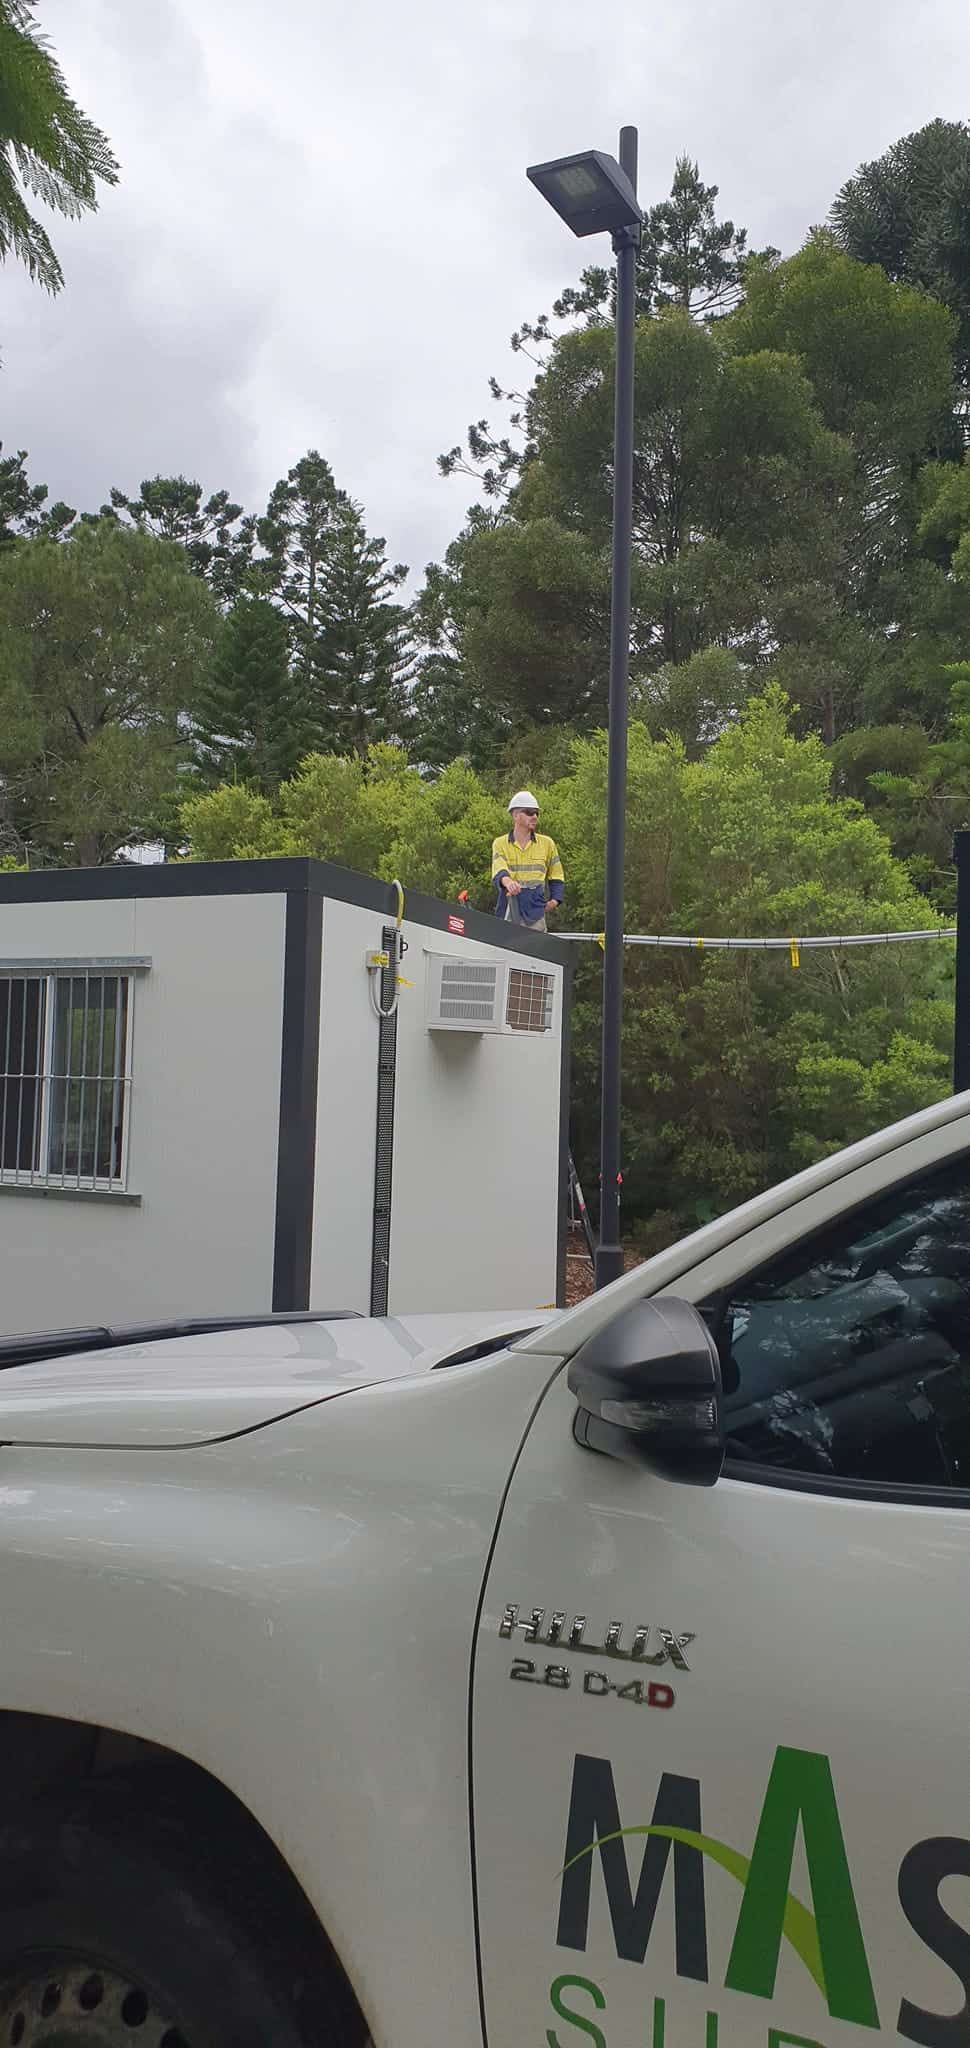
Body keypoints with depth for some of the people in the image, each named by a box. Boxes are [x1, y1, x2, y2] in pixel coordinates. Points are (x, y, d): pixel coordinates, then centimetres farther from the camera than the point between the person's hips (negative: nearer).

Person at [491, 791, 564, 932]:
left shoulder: (547, 843, 11)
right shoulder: (500, 844, 5)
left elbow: (556, 877, 20)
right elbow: (499, 871, -14)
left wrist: (555, 900, 3)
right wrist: (507, 881, -37)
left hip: (535, 913, 1)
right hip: (507, 913, -1)